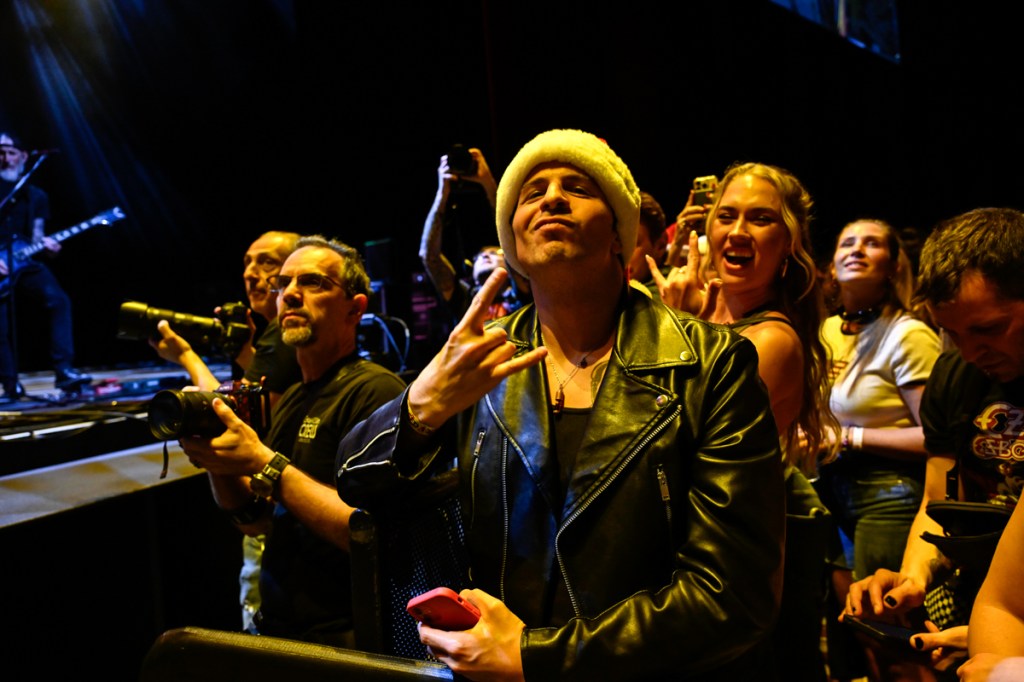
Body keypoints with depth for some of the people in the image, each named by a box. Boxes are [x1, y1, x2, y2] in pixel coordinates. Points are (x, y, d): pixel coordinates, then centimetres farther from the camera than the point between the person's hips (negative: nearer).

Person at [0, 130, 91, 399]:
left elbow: (36, 234, 13)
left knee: (58, 300, -25)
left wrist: (45, 243, -11)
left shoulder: (36, 196, 14)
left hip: (25, 264, 2)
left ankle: (63, 370, -27)